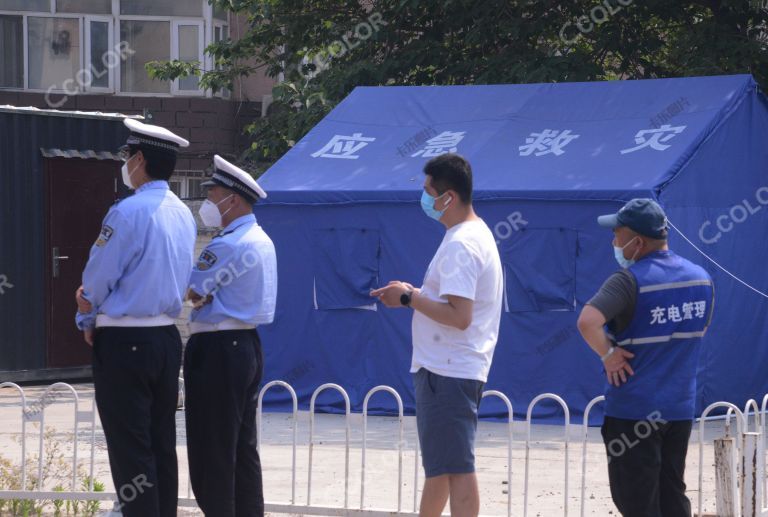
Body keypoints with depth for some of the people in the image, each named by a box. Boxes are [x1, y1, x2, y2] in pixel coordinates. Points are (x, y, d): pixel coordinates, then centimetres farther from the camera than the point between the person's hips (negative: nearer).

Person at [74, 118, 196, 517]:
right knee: (163, 444, 11)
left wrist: (88, 320, 9)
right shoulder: (184, 215, 9)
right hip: (167, 337, 8)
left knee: (130, 449, -4)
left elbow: (96, 279, -11)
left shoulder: (129, 212, -16)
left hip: (123, 343, -8)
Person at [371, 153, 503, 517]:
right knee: (439, 464, 20)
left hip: (448, 373, -11)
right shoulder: (476, 234, 14)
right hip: (446, 367, 11)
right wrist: (412, 294, 11)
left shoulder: (461, 245, -19)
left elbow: (459, 315, -27)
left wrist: (409, 297, -16)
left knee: (455, 467, -9)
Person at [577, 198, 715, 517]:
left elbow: (587, 321, -31)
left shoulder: (629, 281, -17)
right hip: (681, 407, 7)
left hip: (633, 410, -7)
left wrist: (608, 353, -16)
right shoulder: (701, 278, 6)